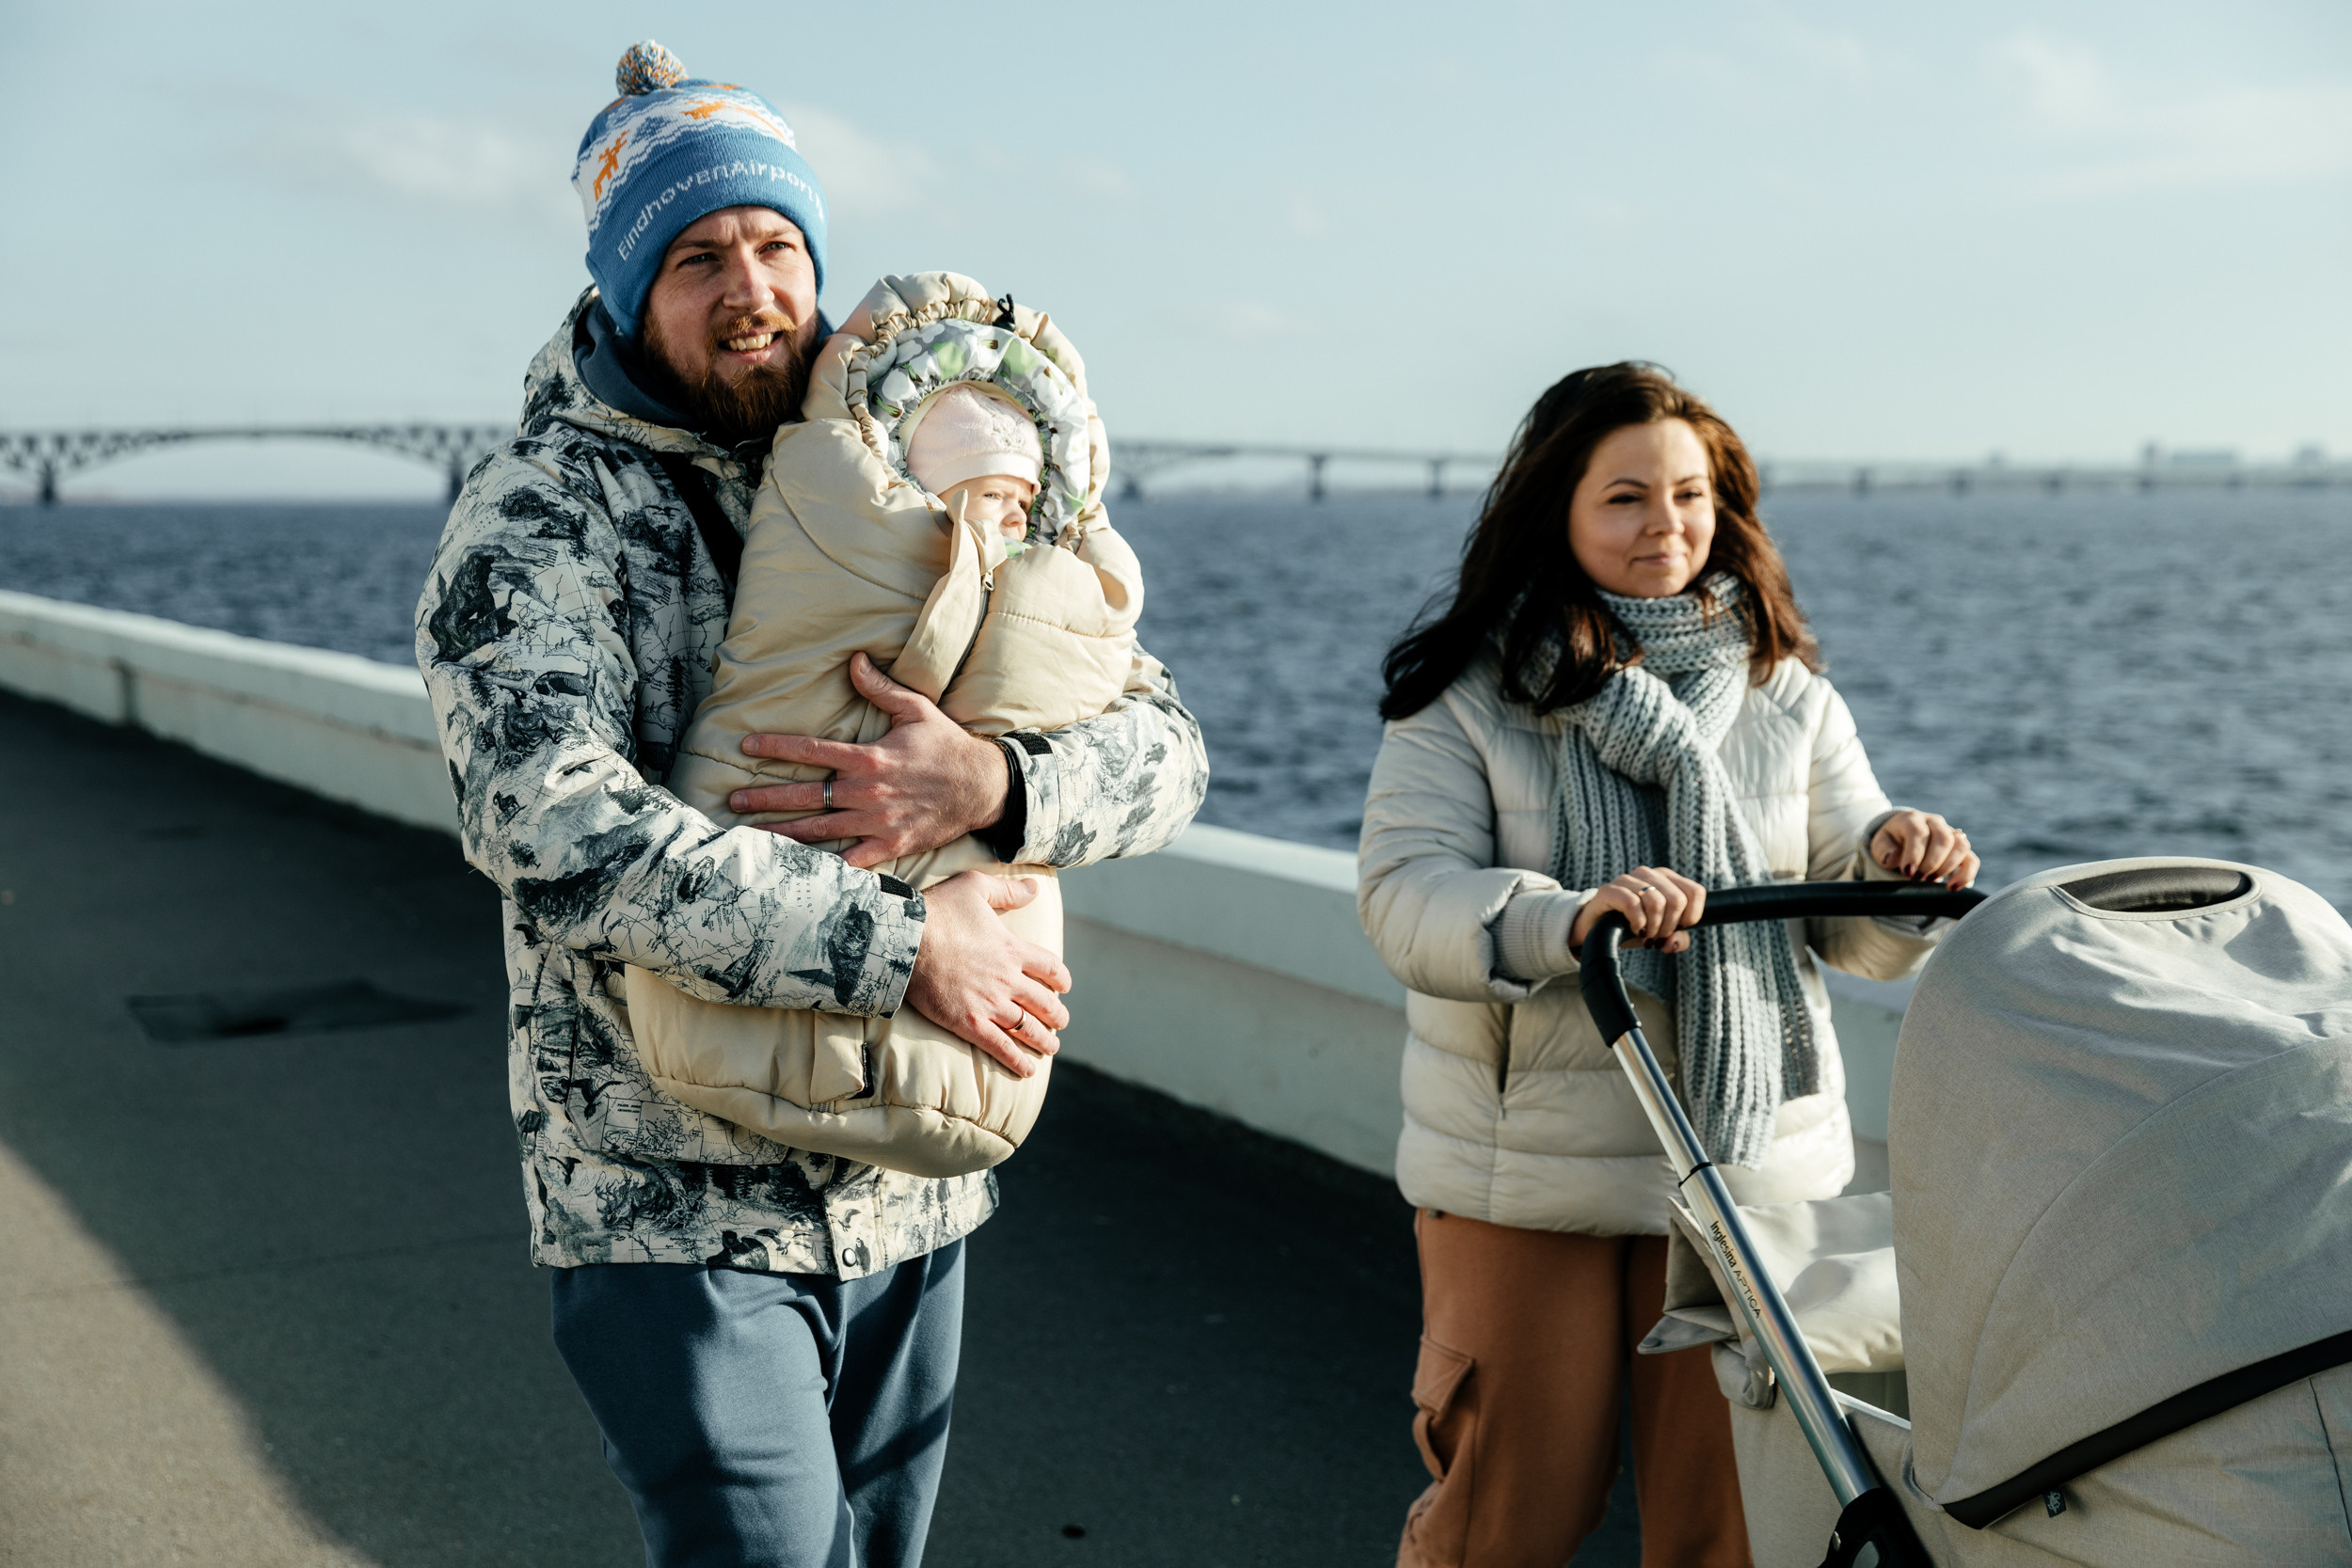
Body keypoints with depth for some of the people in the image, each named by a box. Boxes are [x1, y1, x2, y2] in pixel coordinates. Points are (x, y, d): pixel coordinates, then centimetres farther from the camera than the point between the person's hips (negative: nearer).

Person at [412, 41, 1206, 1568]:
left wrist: (991, 787, -23)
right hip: (673, 1201, -5)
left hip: (911, 1194, 5)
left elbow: (1164, 744, 0)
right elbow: (559, 829, -27)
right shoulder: (538, 521, -10)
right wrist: (901, 947, -25)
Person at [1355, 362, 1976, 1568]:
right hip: (1526, 1172, -2)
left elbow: (1858, 932, 7)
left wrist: (1901, 864, -16)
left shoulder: (1788, 697, 9)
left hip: (1748, 1164, 3)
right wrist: (1569, 917, -33)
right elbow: (1403, 899, -15)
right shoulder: (1466, 697, -3)